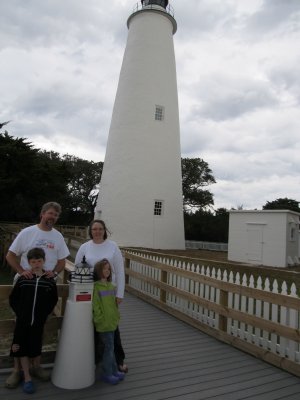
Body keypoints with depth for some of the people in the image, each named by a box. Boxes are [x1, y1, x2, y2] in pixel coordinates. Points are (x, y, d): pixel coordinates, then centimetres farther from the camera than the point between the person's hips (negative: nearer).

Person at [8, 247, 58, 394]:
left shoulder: (50, 281, -8)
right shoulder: (22, 279, -8)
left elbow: (53, 300, 4)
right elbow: (12, 299, 2)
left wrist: (45, 313, -2)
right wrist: (19, 312, -3)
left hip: (39, 321, 0)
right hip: (22, 321, 0)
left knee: (36, 348, 14)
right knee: (22, 348, 8)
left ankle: (37, 370, 39)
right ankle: (27, 378, 22)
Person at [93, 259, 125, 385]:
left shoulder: (111, 286, 7)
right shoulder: (96, 287, -16)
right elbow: (95, 307, -17)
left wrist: (116, 317, 12)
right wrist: (101, 320, -16)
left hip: (112, 322, 7)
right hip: (103, 324, -7)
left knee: (110, 347, 17)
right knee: (109, 348, 1)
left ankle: (114, 371, 30)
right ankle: (107, 374, 16)